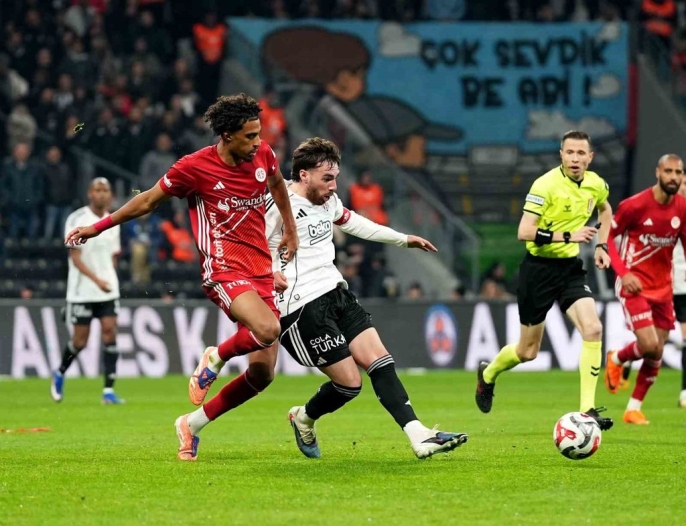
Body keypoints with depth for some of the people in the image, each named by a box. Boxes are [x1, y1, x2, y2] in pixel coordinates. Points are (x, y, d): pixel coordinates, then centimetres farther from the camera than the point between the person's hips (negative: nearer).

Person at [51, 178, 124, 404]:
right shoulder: (77, 220, -9)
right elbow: (75, 258, -14)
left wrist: (109, 280, 11)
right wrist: (97, 280, -25)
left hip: (108, 291, 4)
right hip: (82, 291, -4)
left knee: (110, 332, -8)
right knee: (80, 340, 0)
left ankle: (109, 390, -7)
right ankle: (60, 374, 29)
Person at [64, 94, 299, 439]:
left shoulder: (263, 155, 4)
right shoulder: (194, 167, -9)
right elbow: (149, 201, 6)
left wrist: (291, 230, 32)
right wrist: (97, 227, 13)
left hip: (262, 271, 6)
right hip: (223, 271, -6)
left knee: (261, 374, 0)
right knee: (268, 329, -34)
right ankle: (215, 358, -3)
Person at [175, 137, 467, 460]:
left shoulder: (328, 200, 12)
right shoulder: (278, 206, -14)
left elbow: (352, 222, 32)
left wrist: (403, 239, 37)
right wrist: (269, 273, -26)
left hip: (335, 294, 9)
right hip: (303, 309, -9)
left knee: (379, 361, -4)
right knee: (349, 382, -7)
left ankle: (420, 437, -8)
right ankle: (304, 419, 22)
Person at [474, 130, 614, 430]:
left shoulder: (596, 184, 0)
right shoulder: (546, 185, -20)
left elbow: (605, 210, 25)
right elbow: (524, 232, -25)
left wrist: (602, 245, 11)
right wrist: (568, 236, -32)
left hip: (570, 267, 5)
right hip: (539, 268, -5)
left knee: (593, 329, -19)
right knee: (528, 351, 7)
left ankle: (587, 410, -13)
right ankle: (487, 374, 40)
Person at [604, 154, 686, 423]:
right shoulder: (635, 205, -16)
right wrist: (623, 272, -17)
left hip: (663, 287, 5)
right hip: (635, 285, -5)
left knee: (656, 354, 5)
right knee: (649, 346, -18)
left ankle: (634, 408, 20)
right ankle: (616, 359, 15)